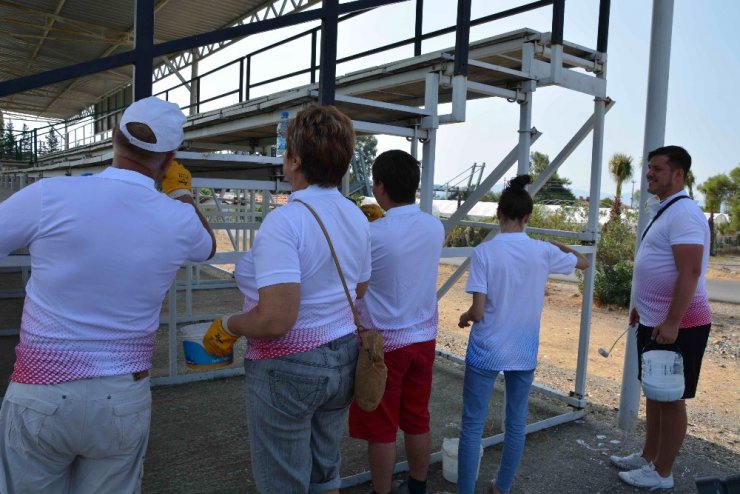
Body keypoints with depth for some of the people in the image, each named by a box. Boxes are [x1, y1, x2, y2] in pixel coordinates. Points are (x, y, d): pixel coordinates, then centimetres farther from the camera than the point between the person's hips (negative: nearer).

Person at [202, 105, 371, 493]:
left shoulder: (284, 220, -23)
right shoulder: (357, 218, 2)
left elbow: (276, 319, -29)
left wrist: (227, 325, -10)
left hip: (288, 368, -7)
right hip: (342, 359, 7)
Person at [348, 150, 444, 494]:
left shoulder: (371, 235, -21)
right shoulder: (435, 227, -3)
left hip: (384, 343, -6)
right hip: (423, 338, 6)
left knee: (381, 428, 10)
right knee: (418, 421, 19)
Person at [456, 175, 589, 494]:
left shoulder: (484, 252, -15)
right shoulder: (543, 252, -5)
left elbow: (478, 312, -17)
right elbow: (583, 262, 16)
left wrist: (464, 317, 4)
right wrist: (558, 245, 30)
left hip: (486, 352, -3)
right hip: (524, 353, 4)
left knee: (472, 426, 7)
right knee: (516, 423, 19)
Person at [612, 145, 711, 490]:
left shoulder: (684, 213, -18)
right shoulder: (666, 212, 14)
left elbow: (690, 272, -26)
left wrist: (672, 322, -28)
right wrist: (643, 307, 24)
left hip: (678, 325, -10)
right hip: (655, 322, 10)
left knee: (671, 398, 2)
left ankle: (662, 474, 16)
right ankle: (648, 457, 32)